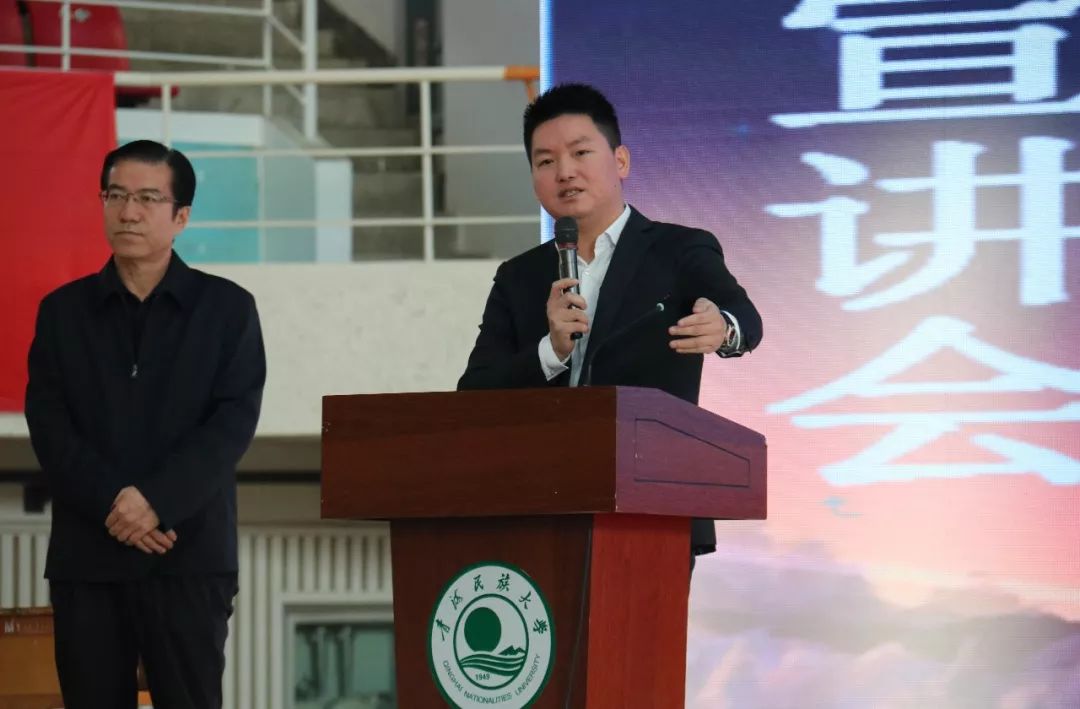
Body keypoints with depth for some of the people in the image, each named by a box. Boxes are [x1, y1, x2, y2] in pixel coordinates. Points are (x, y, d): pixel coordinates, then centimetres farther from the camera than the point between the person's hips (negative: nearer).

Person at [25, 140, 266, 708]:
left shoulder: (227, 308, 6)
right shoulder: (62, 311, 11)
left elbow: (233, 422, -4)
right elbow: (49, 426, 1)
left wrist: (156, 501, -16)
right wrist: (112, 505, -14)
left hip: (191, 555, -2)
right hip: (85, 555, 2)